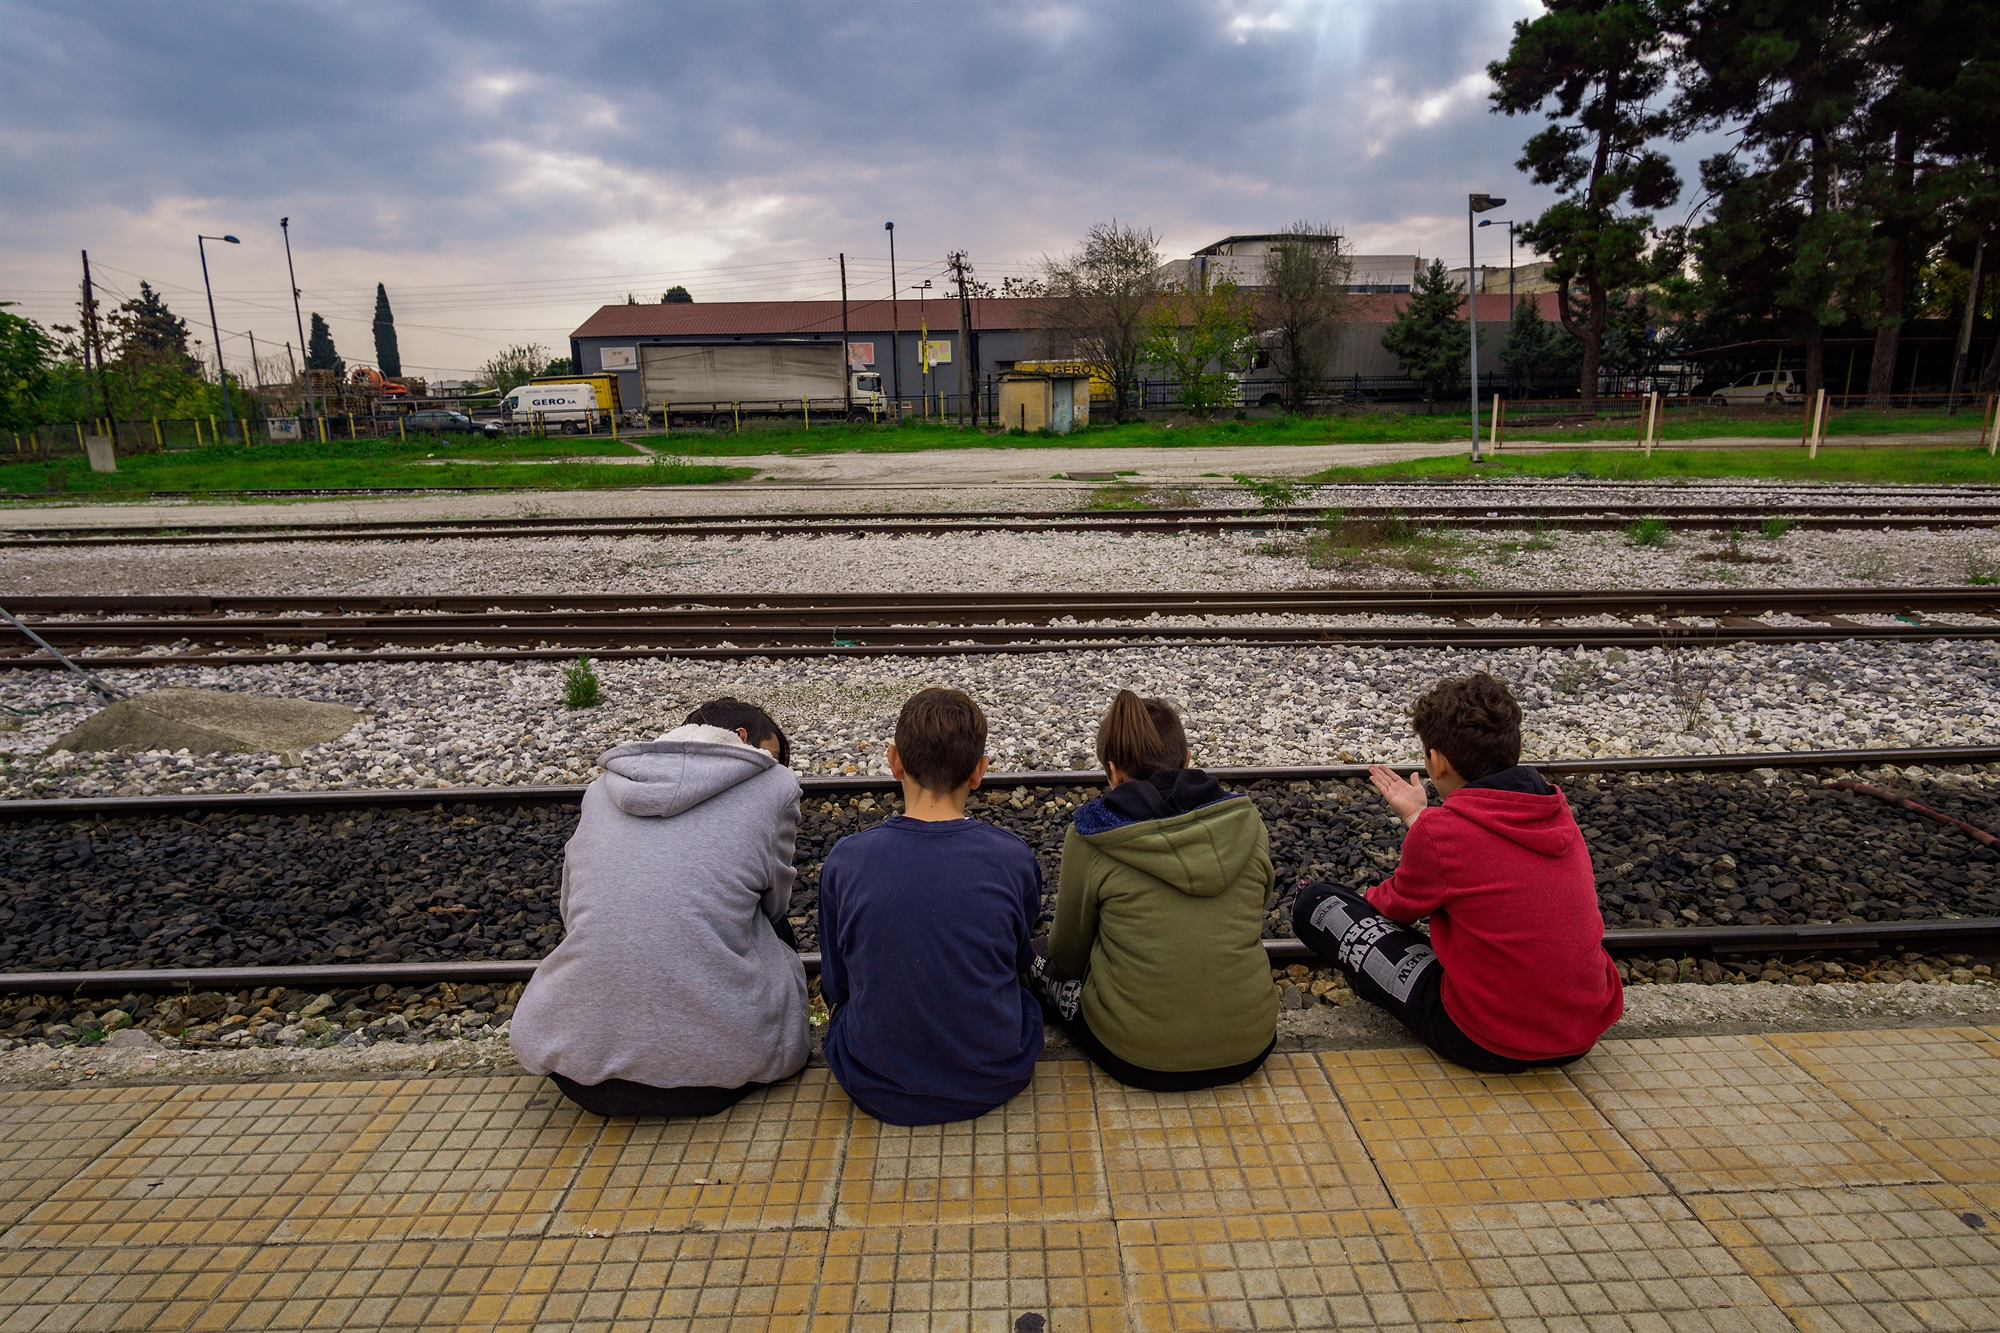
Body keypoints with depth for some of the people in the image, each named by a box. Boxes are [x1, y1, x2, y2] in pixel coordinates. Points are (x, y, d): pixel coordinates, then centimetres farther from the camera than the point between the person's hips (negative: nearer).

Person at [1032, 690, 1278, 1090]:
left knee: (1044, 961, 22)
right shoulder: (1247, 821, -5)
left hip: (1137, 1058, -3)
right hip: (1247, 1050, 4)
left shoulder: (1090, 837, -13)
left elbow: (1068, 955, 1)